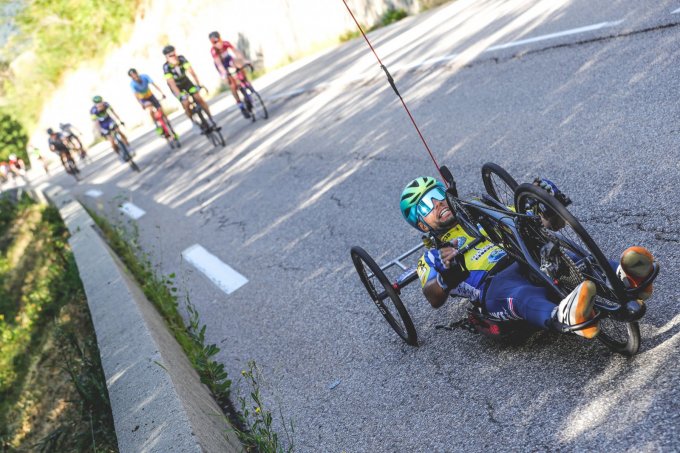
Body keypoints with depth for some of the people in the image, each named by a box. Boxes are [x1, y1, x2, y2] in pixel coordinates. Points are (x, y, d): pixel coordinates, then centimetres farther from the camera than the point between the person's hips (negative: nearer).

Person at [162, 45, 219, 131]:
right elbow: (171, 83, -36)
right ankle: (195, 123, 6)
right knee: (186, 104, -15)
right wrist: (179, 95, -47)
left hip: (186, 81, 2)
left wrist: (198, 84, -44)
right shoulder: (166, 67, -30)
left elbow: (191, 71, -33)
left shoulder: (181, 59, -26)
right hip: (176, 86, -2)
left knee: (199, 98, -11)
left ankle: (211, 120, -3)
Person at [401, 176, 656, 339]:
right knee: (521, 296, -40)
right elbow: (434, 299, 1)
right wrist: (447, 276, -22)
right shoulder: (432, 257, 24)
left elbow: (549, 224, 31)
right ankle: (565, 315, -71)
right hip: (496, 284, -4)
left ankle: (625, 277, -57)